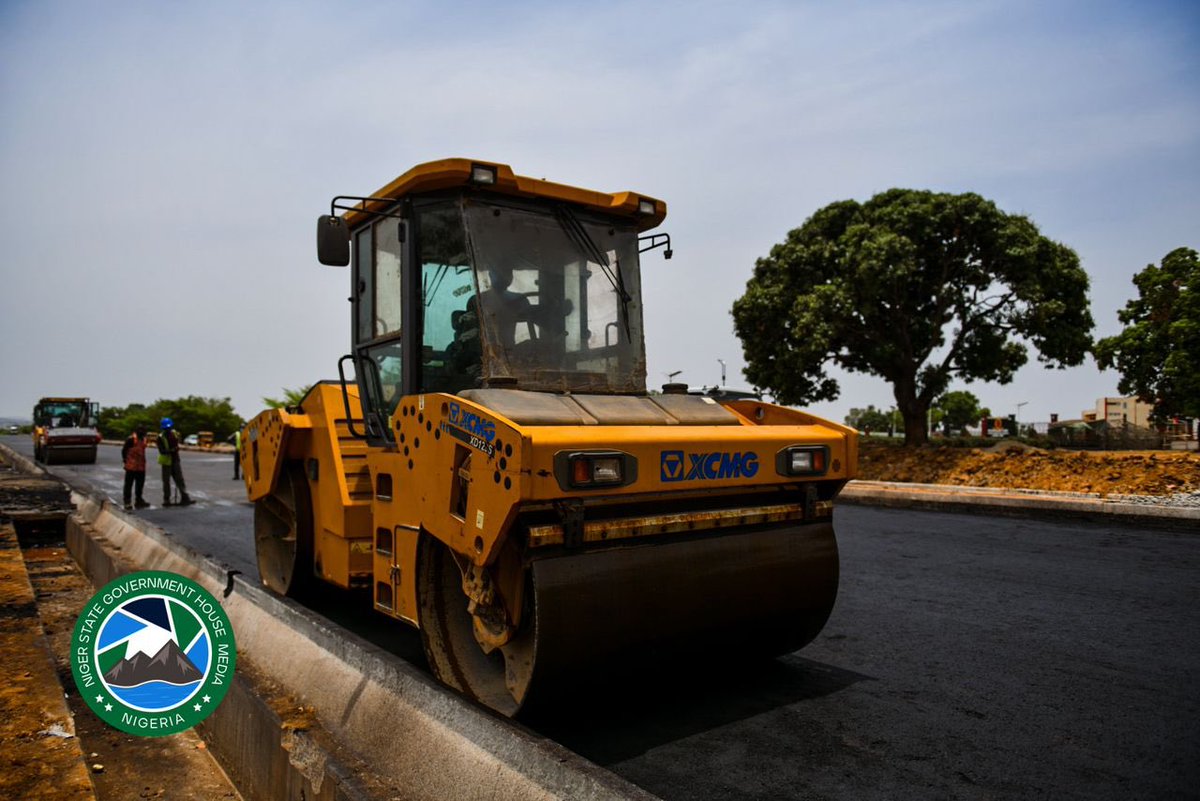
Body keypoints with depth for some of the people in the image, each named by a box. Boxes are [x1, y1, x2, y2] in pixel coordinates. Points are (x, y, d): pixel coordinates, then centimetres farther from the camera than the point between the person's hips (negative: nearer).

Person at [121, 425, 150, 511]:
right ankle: (127, 502, 6)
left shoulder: (143, 439, 11)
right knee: (129, 484, 1)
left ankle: (139, 500, 23)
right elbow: (124, 450, -8)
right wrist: (125, 460, -4)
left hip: (141, 466, 7)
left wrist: (143, 461, 14)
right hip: (131, 466, -7)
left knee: (140, 484, 13)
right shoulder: (131, 439, -12)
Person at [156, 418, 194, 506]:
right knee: (166, 481, 3)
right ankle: (166, 500, 12)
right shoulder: (161, 437, -12)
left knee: (180, 479, 4)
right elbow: (161, 451, -21)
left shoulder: (174, 434, 5)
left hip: (175, 460, 5)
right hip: (166, 461, -5)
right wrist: (170, 451, -34)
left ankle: (184, 498, 5)